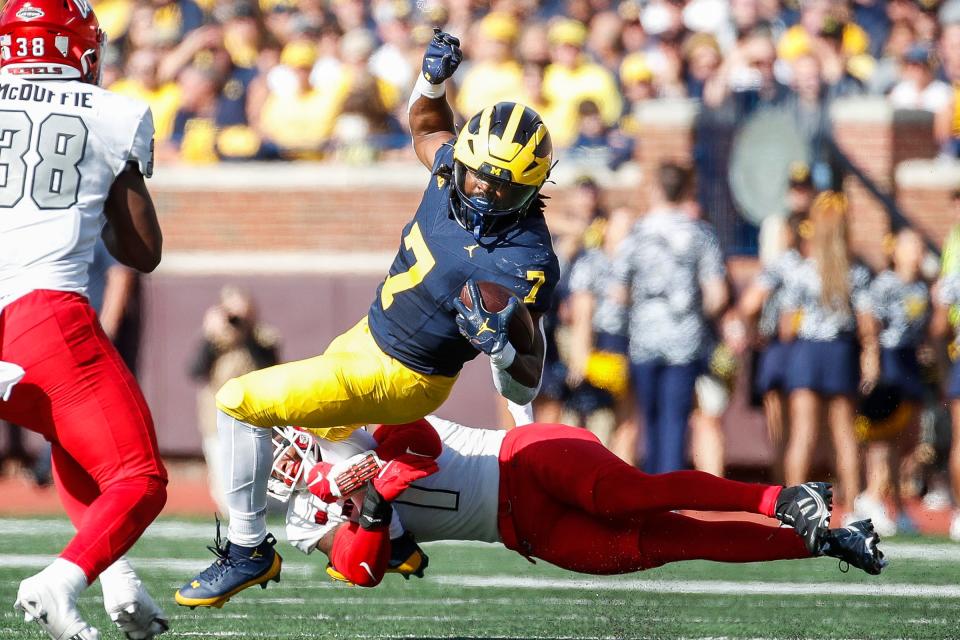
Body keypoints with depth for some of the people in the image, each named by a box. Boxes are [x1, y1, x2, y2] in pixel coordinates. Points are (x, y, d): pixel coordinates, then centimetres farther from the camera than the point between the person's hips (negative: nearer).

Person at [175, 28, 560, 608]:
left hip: (398, 379, -8)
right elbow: (429, 129, 13)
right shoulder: (458, 168, -14)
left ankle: (250, 551, 4)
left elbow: (523, 390, -25)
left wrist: (499, 344, -46)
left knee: (240, 404, -10)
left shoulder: (524, 264, -32)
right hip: (368, 335, 8)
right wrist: (434, 78, -8)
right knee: (324, 430, 35)